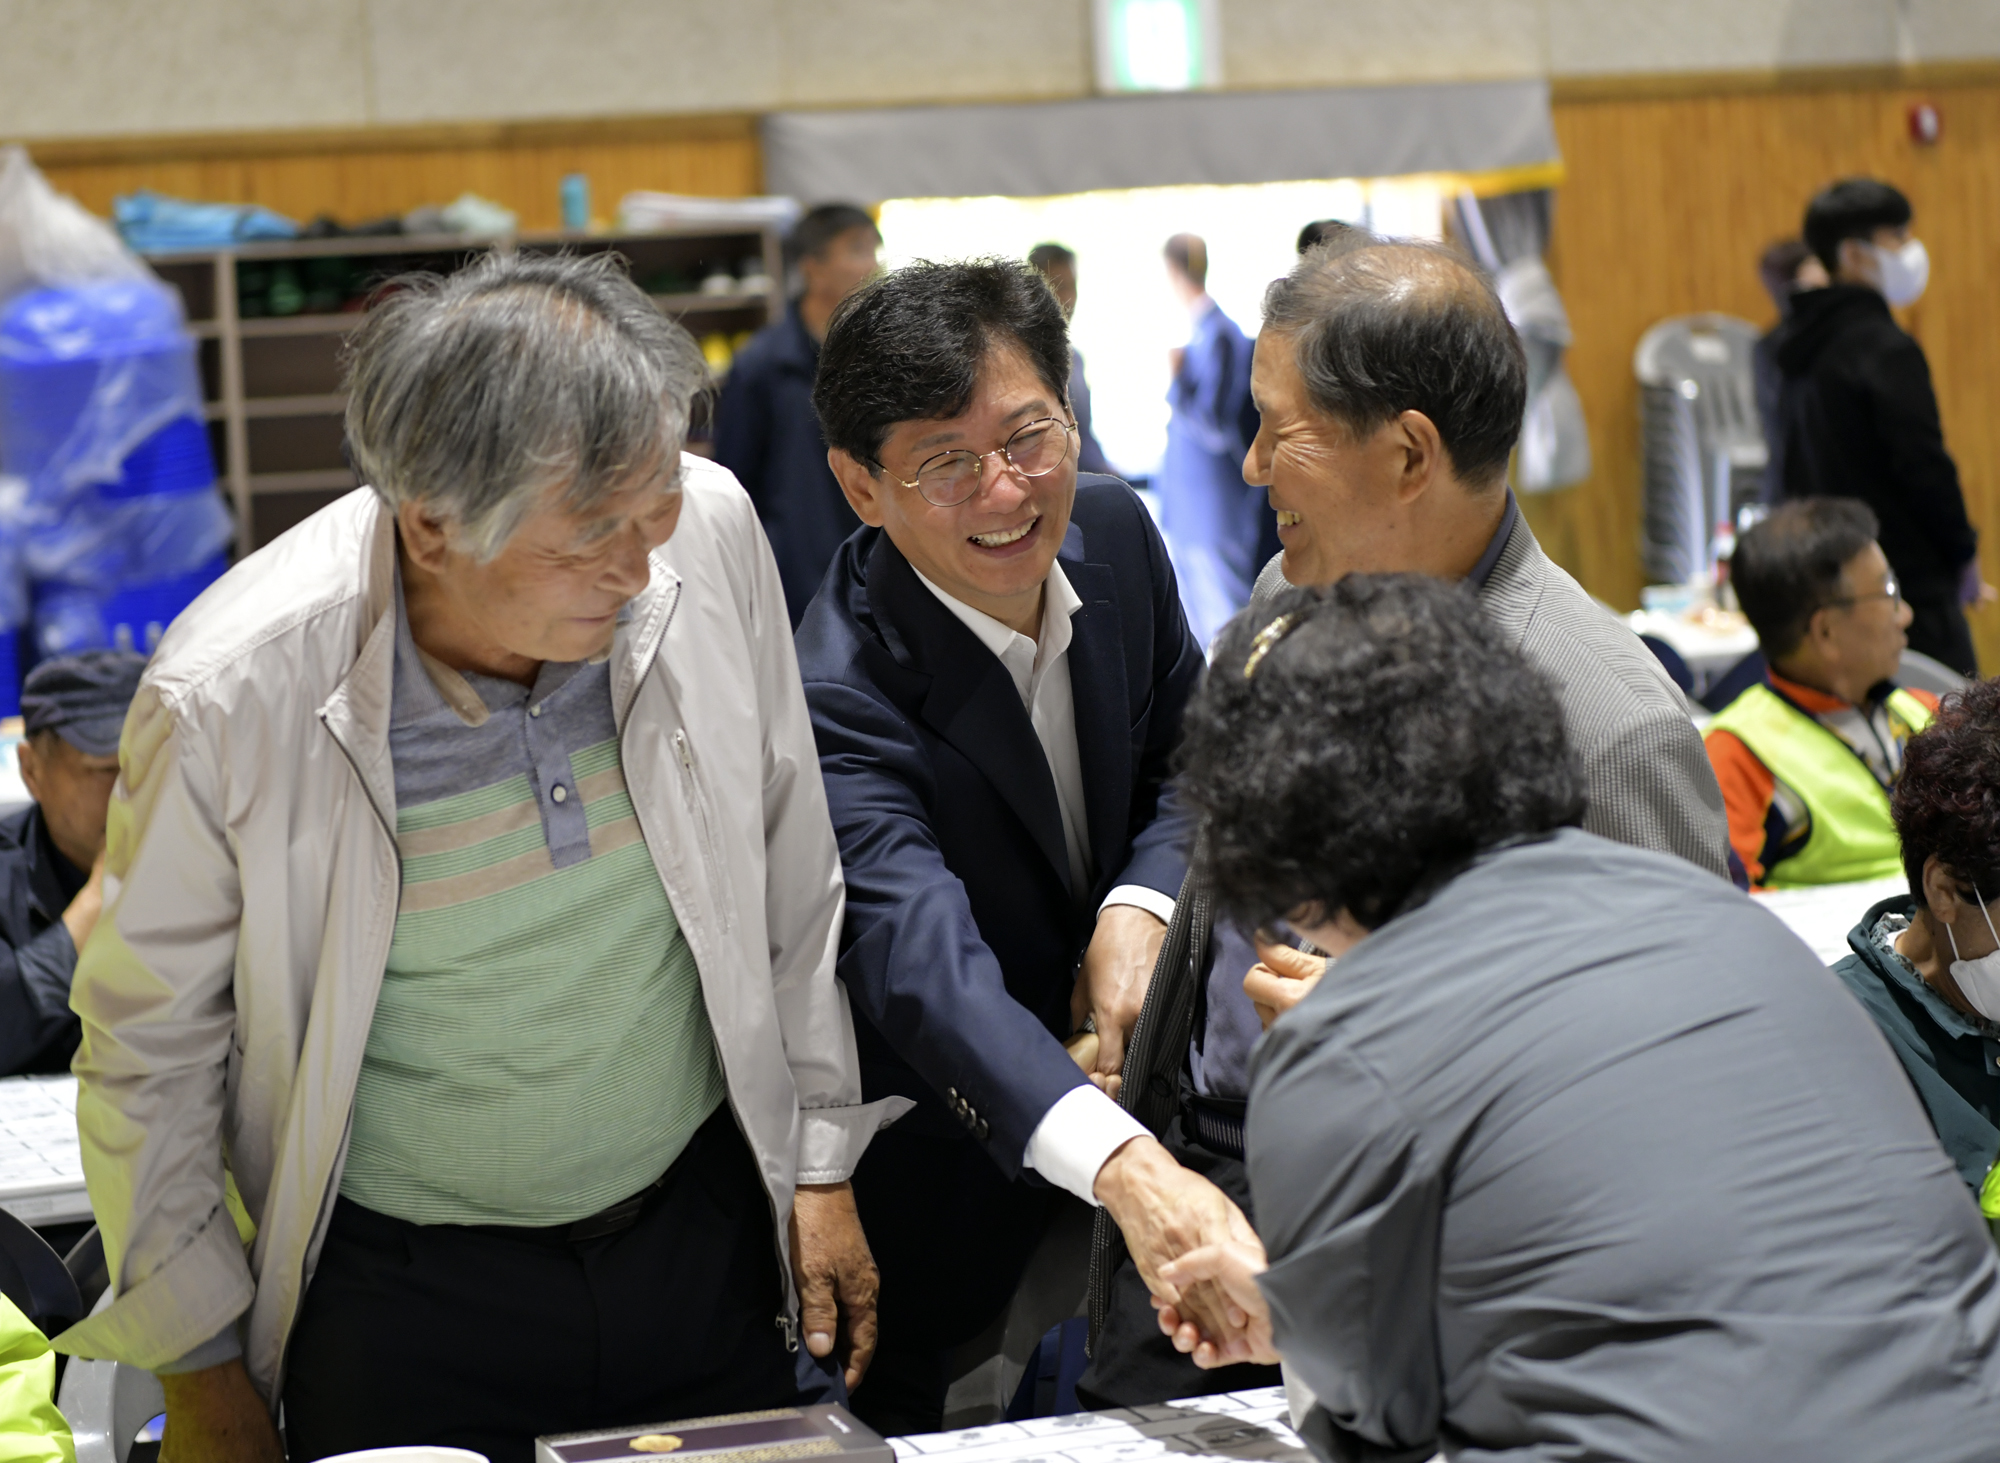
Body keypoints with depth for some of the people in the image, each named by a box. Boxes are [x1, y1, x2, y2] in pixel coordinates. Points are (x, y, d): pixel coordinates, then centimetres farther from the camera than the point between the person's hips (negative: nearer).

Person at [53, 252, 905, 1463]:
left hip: (708, 1228, 3)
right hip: (406, 1293, -3)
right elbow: (151, 1046, -8)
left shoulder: (709, 531, -15)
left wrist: (823, 1166, 7)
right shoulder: (233, 697, -24)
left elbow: (791, 882, 1)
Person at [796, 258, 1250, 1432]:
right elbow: (925, 964, -46)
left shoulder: (1115, 530, -9)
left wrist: (1141, 909, -17)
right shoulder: (841, 698, -31)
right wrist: (1122, 1166, -62)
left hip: (1125, 1088, 6)